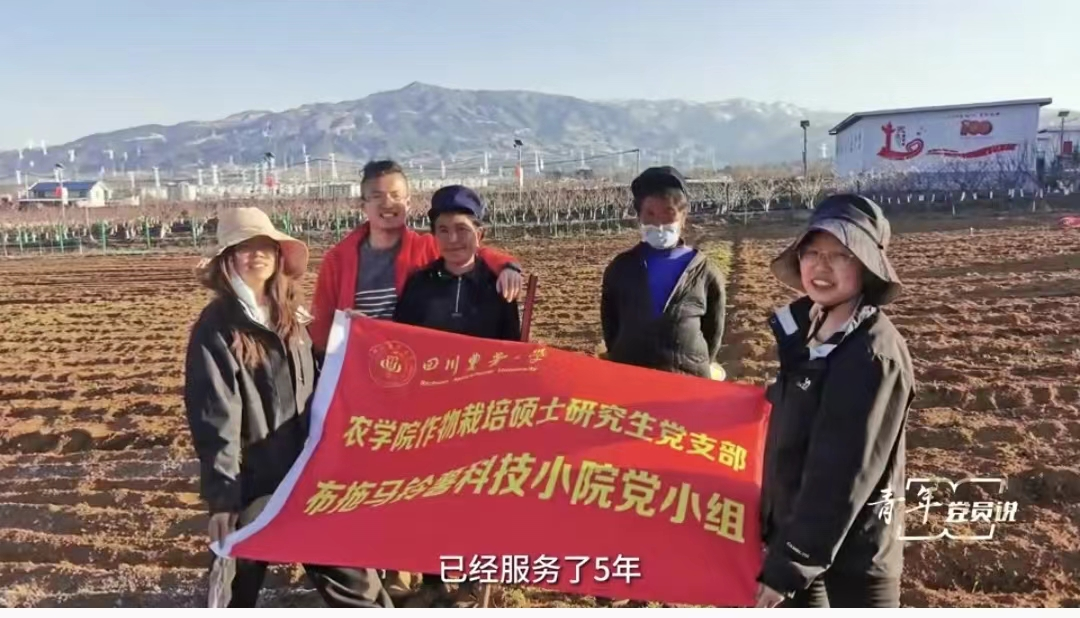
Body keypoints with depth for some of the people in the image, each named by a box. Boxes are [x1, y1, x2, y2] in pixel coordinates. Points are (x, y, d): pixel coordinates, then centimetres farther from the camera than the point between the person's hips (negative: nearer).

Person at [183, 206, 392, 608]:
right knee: (240, 588, 13)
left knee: (348, 575, 13)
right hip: (251, 483, -5)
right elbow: (215, 421, -15)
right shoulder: (215, 328, -10)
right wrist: (221, 499, -18)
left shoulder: (290, 318, 9)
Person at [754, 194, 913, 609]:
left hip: (852, 549, -7)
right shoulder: (805, 329, 2)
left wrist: (787, 565, -21)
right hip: (799, 530, 7)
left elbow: (842, 473, -24)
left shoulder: (875, 353, -23)